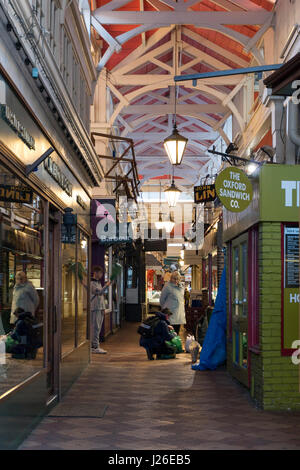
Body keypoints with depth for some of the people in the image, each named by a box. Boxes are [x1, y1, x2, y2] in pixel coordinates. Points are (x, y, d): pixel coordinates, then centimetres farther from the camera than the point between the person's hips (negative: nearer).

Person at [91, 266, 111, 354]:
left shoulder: (99, 282, 21)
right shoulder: (92, 283, -9)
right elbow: (99, 291, -24)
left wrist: (103, 308, 18)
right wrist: (106, 285, -24)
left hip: (100, 308, 9)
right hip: (95, 308, -9)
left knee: (97, 328, 10)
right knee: (96, 328, -10)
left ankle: (93, 346, 14)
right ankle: (95, 347, -11)